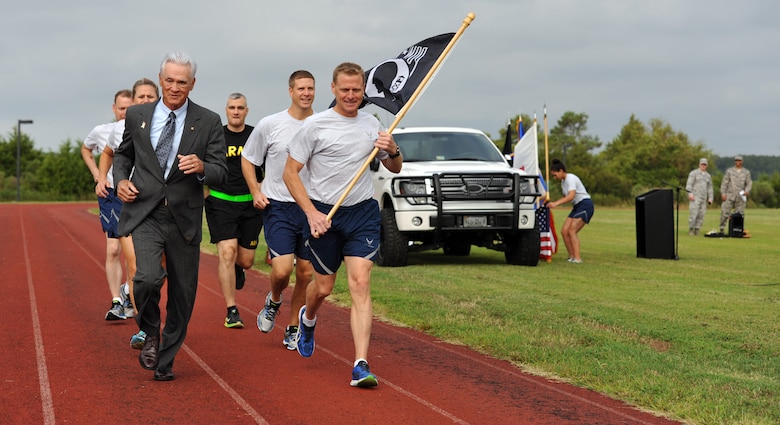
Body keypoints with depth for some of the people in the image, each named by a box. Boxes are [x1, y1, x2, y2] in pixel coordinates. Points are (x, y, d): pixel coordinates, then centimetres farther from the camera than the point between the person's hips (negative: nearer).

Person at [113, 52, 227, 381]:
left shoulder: (209, 122, 0)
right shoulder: (137, 115, 5)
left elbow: (220, 174, -1)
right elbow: (123, 153, 21)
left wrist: (202, 167, -23)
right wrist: (121, 180, 2)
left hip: (184, 218, 1)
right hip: (145, 213, -1)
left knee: (183, 294, 6)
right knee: (148, 277, -23)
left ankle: (165, 360, 25)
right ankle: (150, 334, 7)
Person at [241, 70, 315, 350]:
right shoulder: (270, 125, -2)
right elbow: (247, 159, 10)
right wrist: (256, 191, -2)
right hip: (279, 207, -2)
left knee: (306, 273, 4)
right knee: (282, 270, -14)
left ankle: (293, 329, 20)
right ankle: (273, 302, 21)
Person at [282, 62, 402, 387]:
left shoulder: (371, 124, 8)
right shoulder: (315, 125, -5)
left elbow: (395, 168, 19)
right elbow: (290, 172, -5)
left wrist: (392, 150, -5)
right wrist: (312, 214, -15)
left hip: (363, 213, 2)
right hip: (323, 214, -2)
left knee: (360, 283, -12)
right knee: (323, 287, 10)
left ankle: (361, 365, -16)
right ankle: (308, 319, 48)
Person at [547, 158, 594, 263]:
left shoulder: (571, 178, -15)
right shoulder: (563, 181, 14)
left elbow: (571, 196, -28)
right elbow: (566, 197, 23)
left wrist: (556, 203, -36)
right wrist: (553, 203, 7)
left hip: (585, 204, -9)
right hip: (577, 207, 9)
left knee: (572, 231, -17)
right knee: (564, 231, -1)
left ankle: (577, 258, -19)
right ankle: (572, 256, 4)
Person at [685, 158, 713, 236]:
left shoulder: (708, 176, 19)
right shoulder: (694, 173, 2)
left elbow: (710, 188, 20)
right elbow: (689, 183, -7)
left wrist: (710, 198, 10)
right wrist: (690, 193, -20)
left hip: (704, 199, 5)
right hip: (695, 197, -5)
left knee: (701, 215, -2)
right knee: (693, 213, -13)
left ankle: (696, 231, 2)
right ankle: (690, 230, -6)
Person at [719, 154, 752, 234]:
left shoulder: (746, 172, 8)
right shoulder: (729, 171, 5)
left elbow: (749, 183, 5)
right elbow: (724, 182, 3)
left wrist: (747, 191, -15)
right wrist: (723, 194, -7)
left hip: (740, 197, 1)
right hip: (730, 195, -1)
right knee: (725, 212, -8)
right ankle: (722, 229, -2)